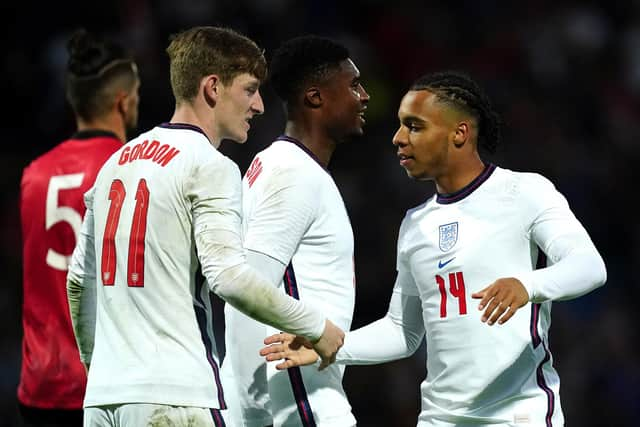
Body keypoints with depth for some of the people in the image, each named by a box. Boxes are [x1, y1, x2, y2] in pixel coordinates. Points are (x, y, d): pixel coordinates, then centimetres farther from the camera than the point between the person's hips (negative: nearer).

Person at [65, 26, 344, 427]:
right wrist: (316, 327, -7)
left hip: (103, 395, 8)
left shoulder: (117, 161, 17)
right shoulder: (210, 167, -6)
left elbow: (80, 280, 21)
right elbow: (228, 276, -17)